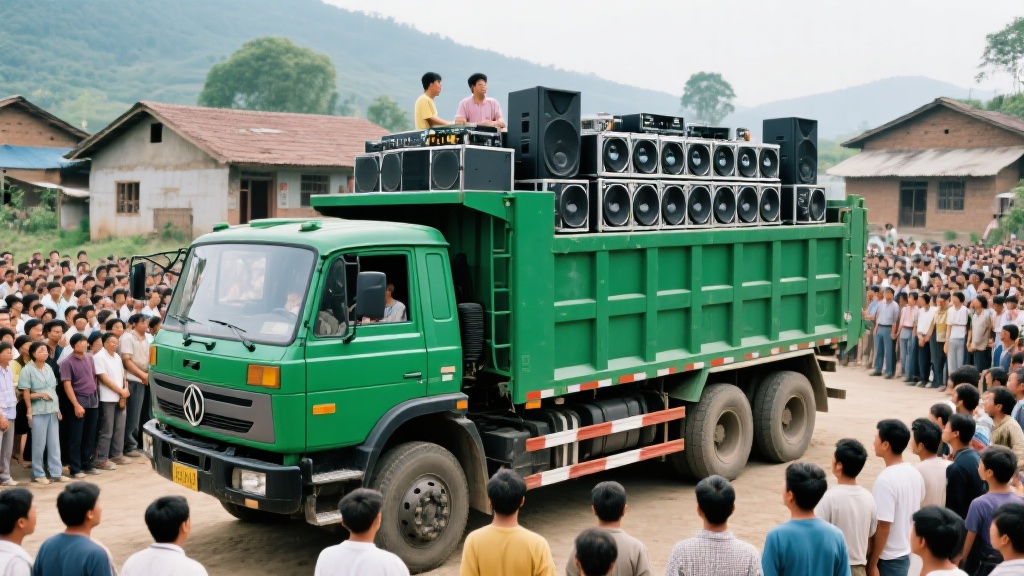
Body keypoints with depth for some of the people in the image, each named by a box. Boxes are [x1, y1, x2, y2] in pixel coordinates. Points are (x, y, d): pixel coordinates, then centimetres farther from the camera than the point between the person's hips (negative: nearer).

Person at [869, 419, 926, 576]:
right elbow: (915, 513, 12)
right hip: (906, 552, 8)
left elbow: (883, 527, -22)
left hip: (888, 558, -8)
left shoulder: (886, 480, -23)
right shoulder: (915, 474, 2)